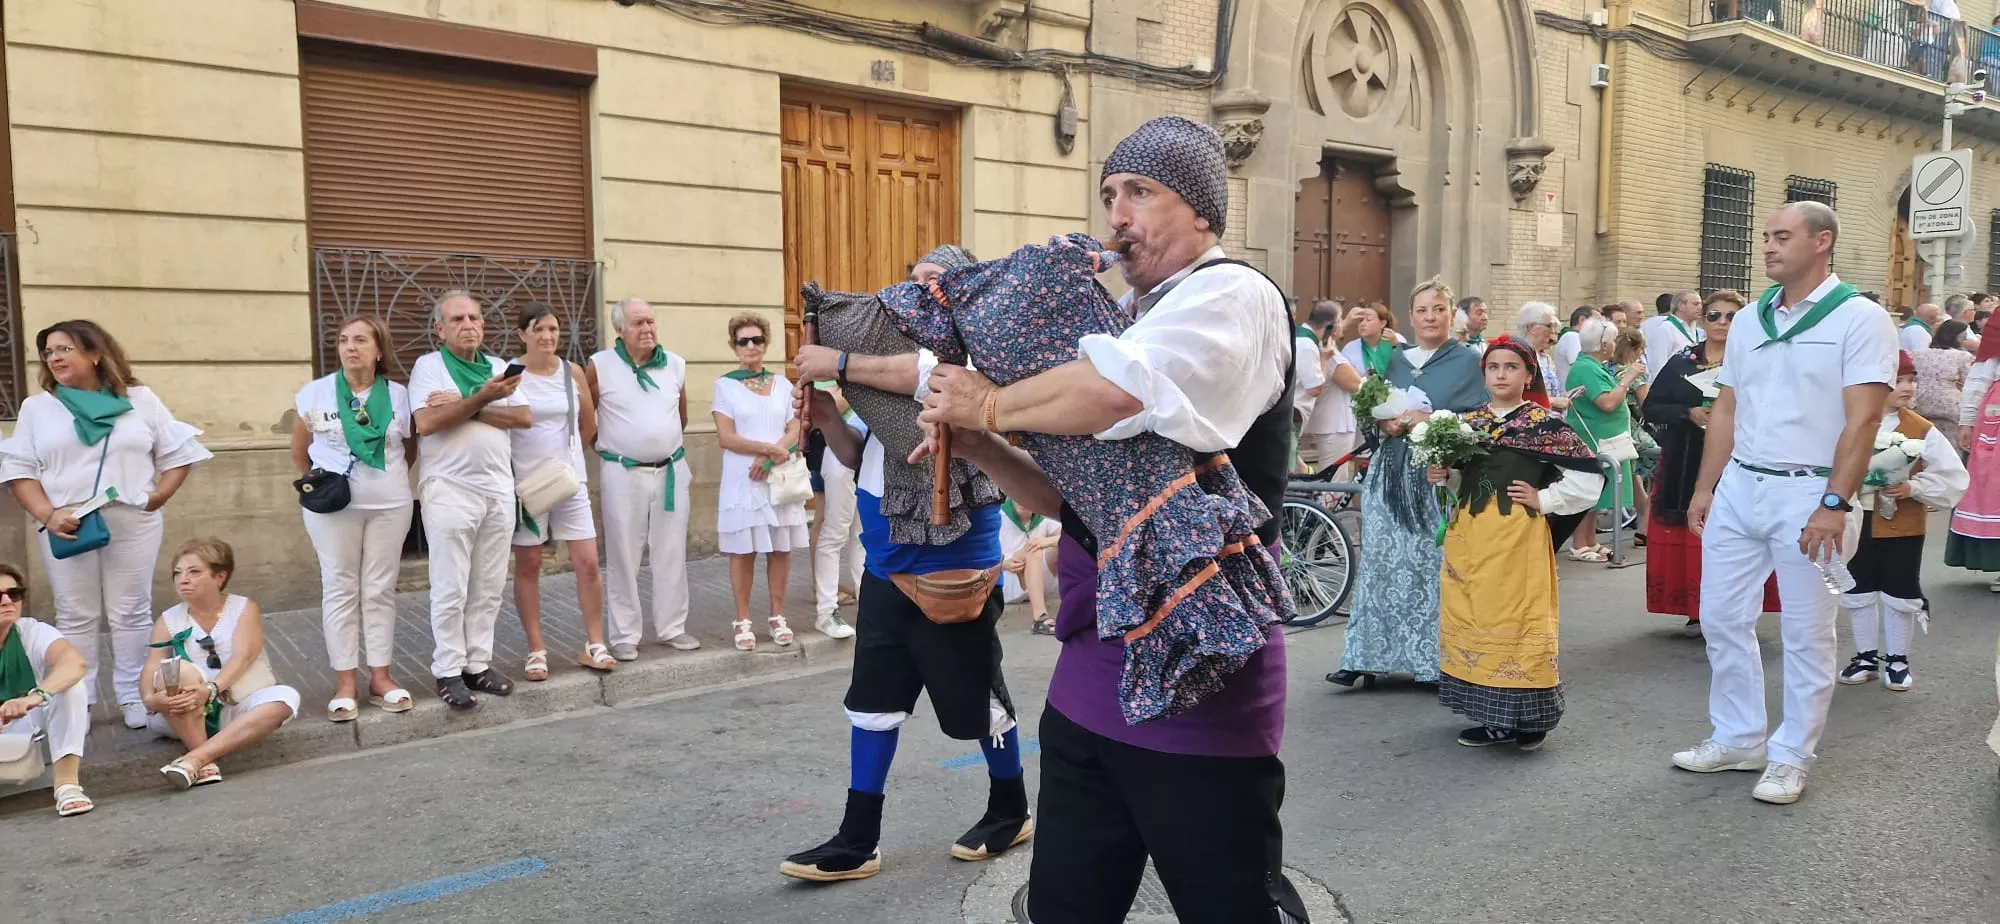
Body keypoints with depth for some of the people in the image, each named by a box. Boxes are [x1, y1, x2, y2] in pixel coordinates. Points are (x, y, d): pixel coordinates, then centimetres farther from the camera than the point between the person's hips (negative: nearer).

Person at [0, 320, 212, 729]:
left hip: (133, 524, 0)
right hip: (67, 527, 1)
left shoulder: (140, 400, 6)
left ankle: (134, 697, 12)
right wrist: (47, 516, -11)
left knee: (131, 613, 3)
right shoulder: (37, 407, 6)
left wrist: (158, 497, -5)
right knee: (75, 617, 4)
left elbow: (179, 451, 7)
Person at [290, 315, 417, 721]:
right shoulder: (314, 394, -1)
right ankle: (345, 683, 9)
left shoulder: (399, 395, 0)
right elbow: (299, 453, 9)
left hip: (390, 506, 1)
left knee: (380, 590, 6)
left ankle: (380, 678, 14)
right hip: (333, 507, -1)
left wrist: (386, 481, 7)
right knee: (340, 589, 3)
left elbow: (409, 450, 11)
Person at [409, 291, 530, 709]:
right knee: (451, 589, 0)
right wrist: (483, 398, -20)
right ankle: (448, 671, 8)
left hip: (499, 489, 4)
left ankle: (479, 663, 17)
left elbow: (524, 417, -1)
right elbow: (426, 423, -14)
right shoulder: (428, 366, 0)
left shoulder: (498, 367, 12)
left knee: (489, 587, 8)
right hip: (450, 491, -4)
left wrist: (464, 406, -10)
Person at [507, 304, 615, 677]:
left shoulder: (573, 372, 3)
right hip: (524, 481, -2)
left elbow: (589, 426, 13)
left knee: (588, 563, -1)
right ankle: (536, 650, 14)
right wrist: (534, 457, -3)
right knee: (528, 565, 5)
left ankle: (594, 645, 11)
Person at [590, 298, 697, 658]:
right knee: (624, 557, 3)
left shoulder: (675, 365, 5)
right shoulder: (600, 366, -7)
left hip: (672, 471, 4)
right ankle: (624, 635, 12)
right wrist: (606, 441, 3)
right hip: (622, 473, -4)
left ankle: (672, 628, 20)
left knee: (672, 554, 9)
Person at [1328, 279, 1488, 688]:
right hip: (1391, 472, 4)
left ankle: (1438, 659, 5)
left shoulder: (1468, 360, 2)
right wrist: (1385, 423, -3)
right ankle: (1367, 657, 5)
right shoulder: (1398, 359, 16)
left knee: (1434, 564, -5)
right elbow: (1375, 412, 18)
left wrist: (1429, 421, -14)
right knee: (1383, 562, 2)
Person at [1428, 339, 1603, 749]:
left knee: (1518, 618, -4)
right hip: (1467, 535, 6)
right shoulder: (1468, 421, 11)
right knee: (1472, 620, 8)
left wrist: (1543, 500, -7)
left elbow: (1588, 473, -5)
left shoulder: (1544, 423, -4)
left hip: (1517, 536, -6)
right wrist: (1439, 476, 1)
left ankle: (1527, 716, 9)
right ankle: (1495, 718, 19)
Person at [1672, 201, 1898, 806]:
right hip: (1737, 487, 6)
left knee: (1806, 634, 4)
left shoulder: (1859, 319, -7)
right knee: (1722, 619, 10)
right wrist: (1705, 487, 8)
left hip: (1806, 494, -6)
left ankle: (1790, 756, 16)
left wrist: (1834, 505, -19)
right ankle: (1738, 738, 24)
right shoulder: (1750, 320, 11)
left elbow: (1862, 421, -13)